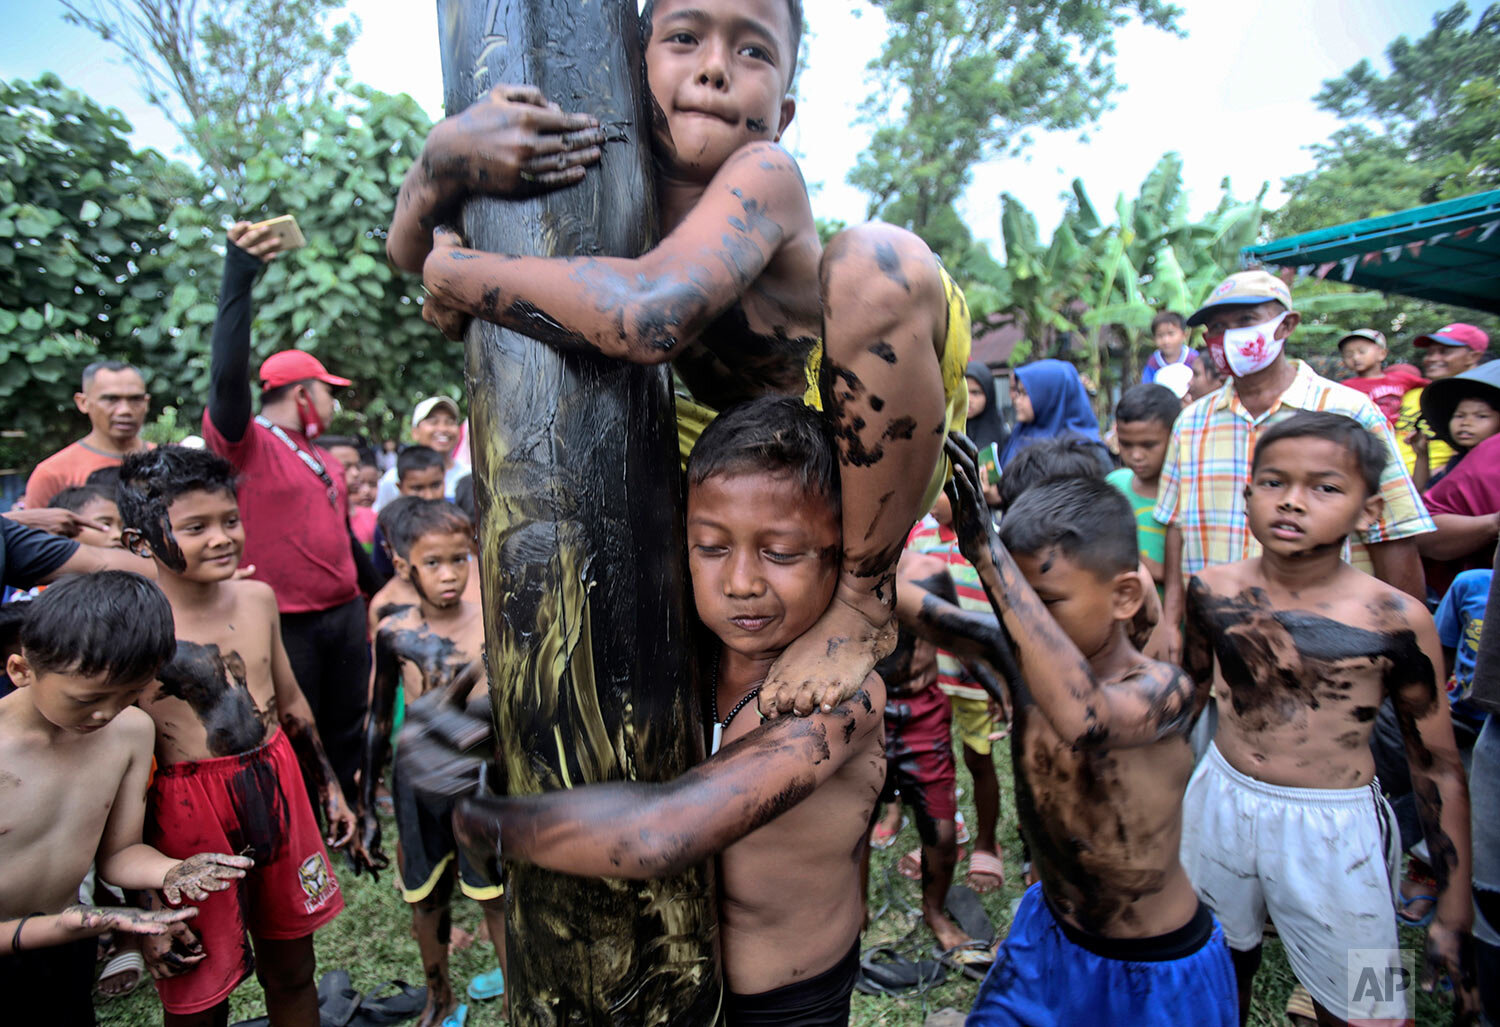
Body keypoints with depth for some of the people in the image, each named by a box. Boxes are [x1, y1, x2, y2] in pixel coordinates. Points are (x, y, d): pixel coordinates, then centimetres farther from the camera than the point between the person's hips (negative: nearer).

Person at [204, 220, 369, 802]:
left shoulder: (324, 459, 16)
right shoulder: (245, 445, -7)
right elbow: (228, 376, -25)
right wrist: (238, 278, -30)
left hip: (344, 613, 7)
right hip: (284, 623, -7)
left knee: (347, 736, 15)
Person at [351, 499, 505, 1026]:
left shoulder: (491, 624, -13)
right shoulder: (393, 633, -8)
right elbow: (378, 722, 2)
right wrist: (366, 810, 5)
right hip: (418, 782, 3)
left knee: (494, 894, 7)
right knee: (426, 898, 19)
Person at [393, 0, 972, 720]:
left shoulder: (764, 175, -23)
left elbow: (650, 314, -43)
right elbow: (408, 249, -1)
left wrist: (457, 274, -26)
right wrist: (445, 153, -24)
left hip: (871, 468, -6)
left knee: (875, 257, -31)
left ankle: (865, 605, -17)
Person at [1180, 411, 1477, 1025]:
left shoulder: (1395, 622, -15)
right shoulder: (1212, 591, -8)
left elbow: (1438, 768, -7)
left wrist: (1454, 914, -3)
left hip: (1333, 833, -2)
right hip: (1220, 805, 3)